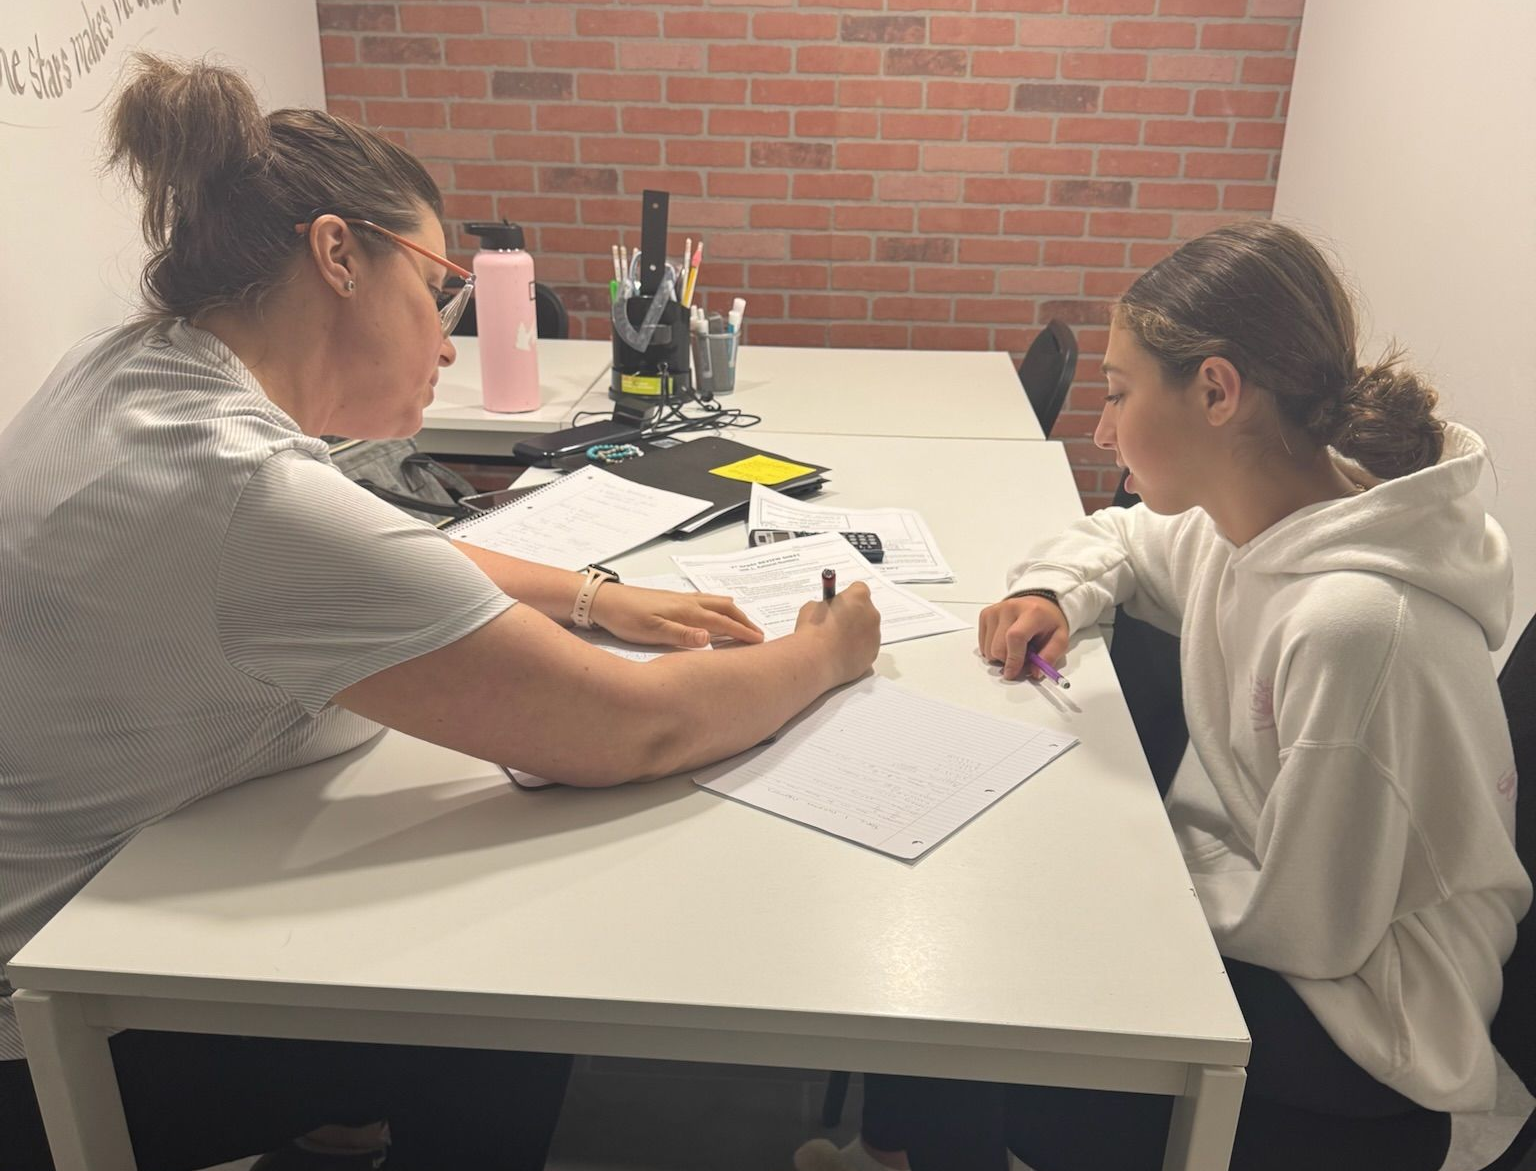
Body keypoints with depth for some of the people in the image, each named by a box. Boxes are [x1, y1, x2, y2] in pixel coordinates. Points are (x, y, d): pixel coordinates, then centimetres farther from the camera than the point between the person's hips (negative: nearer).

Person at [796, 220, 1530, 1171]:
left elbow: (1313, 932, -26)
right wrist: (1055, 595, -5)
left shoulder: (1355, 624, -33)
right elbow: (1117, 538, 16)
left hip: (1364, 1010, -8)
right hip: (1266, 895, 8)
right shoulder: (1247, 513, -7)